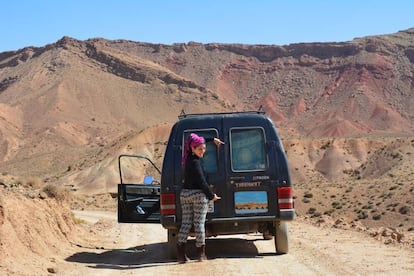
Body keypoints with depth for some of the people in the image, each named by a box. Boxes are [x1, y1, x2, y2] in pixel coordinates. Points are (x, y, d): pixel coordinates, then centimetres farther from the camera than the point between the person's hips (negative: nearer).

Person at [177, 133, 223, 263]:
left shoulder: (188, 158, 8)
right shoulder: (195, 162, -17)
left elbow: (200, 142, 27)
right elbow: (202, 182, -17)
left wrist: (213, 139, 30)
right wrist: (212, 195, -6)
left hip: (185, 193, 8)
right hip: (198, 194, -8)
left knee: (185, 223, 5)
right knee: (199, 223, 1)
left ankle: (181, 253, 0)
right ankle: (201, 253, 6)